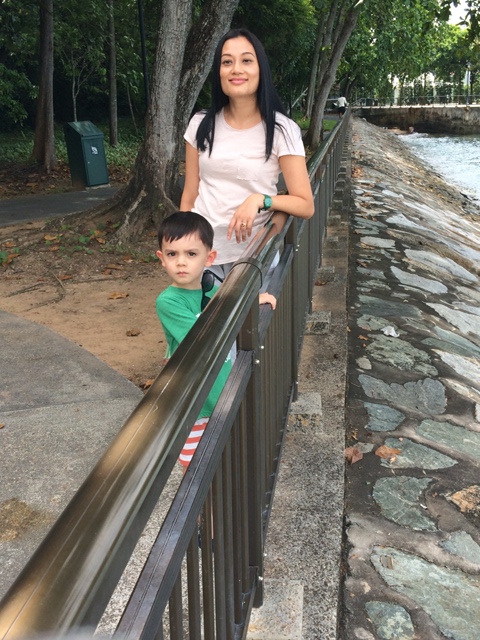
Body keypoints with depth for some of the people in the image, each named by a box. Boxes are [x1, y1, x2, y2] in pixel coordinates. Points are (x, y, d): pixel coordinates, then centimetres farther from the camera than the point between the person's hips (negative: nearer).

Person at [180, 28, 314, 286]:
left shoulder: (281, 130, -7)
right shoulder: (201, 125, 1)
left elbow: (305, 205, -9)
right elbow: (189, 197, 7)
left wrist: (260, 199, -25)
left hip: (252, 255, -2)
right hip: (202, 252, 2)